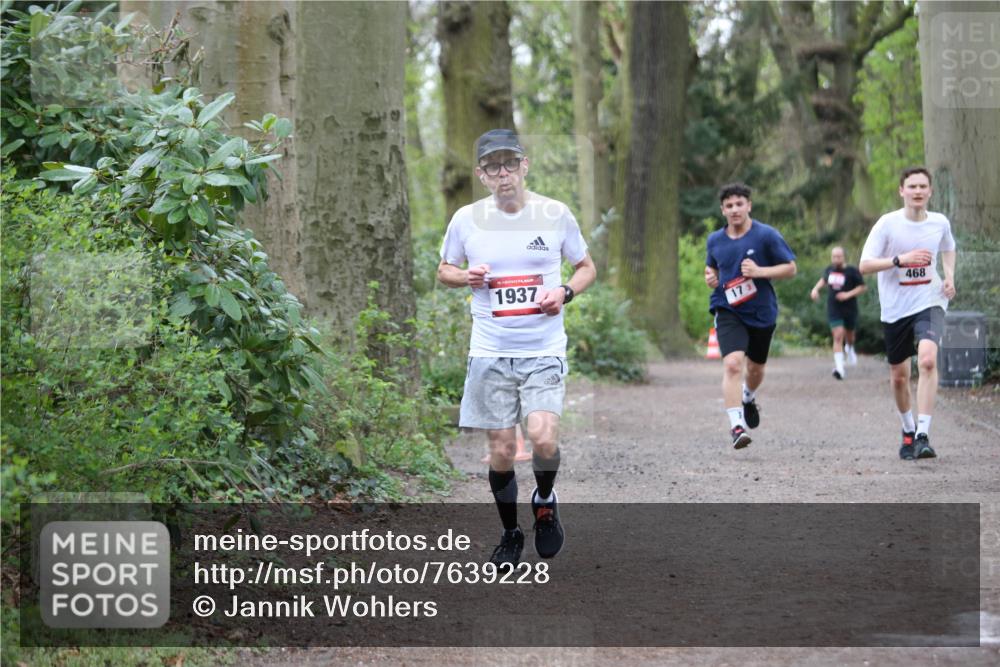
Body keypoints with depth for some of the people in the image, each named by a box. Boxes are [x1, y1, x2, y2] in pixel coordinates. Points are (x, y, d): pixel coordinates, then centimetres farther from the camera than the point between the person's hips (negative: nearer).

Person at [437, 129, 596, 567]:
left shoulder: (555, 214, 0)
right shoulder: (466, 219, 2)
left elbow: (586, 267, 13)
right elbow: (444, 271, 17)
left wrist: (564, 292, -8)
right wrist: (466, 277, -6)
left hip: (544, 350, -1)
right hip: (490, 352, 1)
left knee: (543, 438, -20)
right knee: (501, 449, 2)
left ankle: (544, 502, 12)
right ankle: (510, 535, 23)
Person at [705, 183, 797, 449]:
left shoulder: (767, 235, -8)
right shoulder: (715, 240, 2)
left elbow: (790, 268, -6)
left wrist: (760, 271, -20)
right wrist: (710, 277, -3)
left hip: (762, 312, 0)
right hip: (728, 312, 0)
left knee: (756, 368, 18)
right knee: (732, 363, -22)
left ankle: (748, 398, 53)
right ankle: (736, 425, -24)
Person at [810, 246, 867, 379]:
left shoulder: (852, 271, -9)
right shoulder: (829, 270, 3)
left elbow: (863, 287, -6)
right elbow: (824, 280, 24)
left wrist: (849, 294, -18)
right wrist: (816, 289, 7)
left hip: (850, 309, -1)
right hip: (834, 310, 1)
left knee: (849, 335, 18)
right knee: (838, 336, -14)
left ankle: (850, 349, 56)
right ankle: (839, 368, -21)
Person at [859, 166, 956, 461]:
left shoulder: (940, 223, 0)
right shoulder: (887, 223, -9)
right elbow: (865, 265, -13)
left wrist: (950, 276, 5)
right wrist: (901, 259, -26)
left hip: (929, 303, 0)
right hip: (895, 308, 0)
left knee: (928, 360, -25)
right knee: (899, 376, 11)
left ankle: (922, 435, -24)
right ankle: (908, 430, 37)